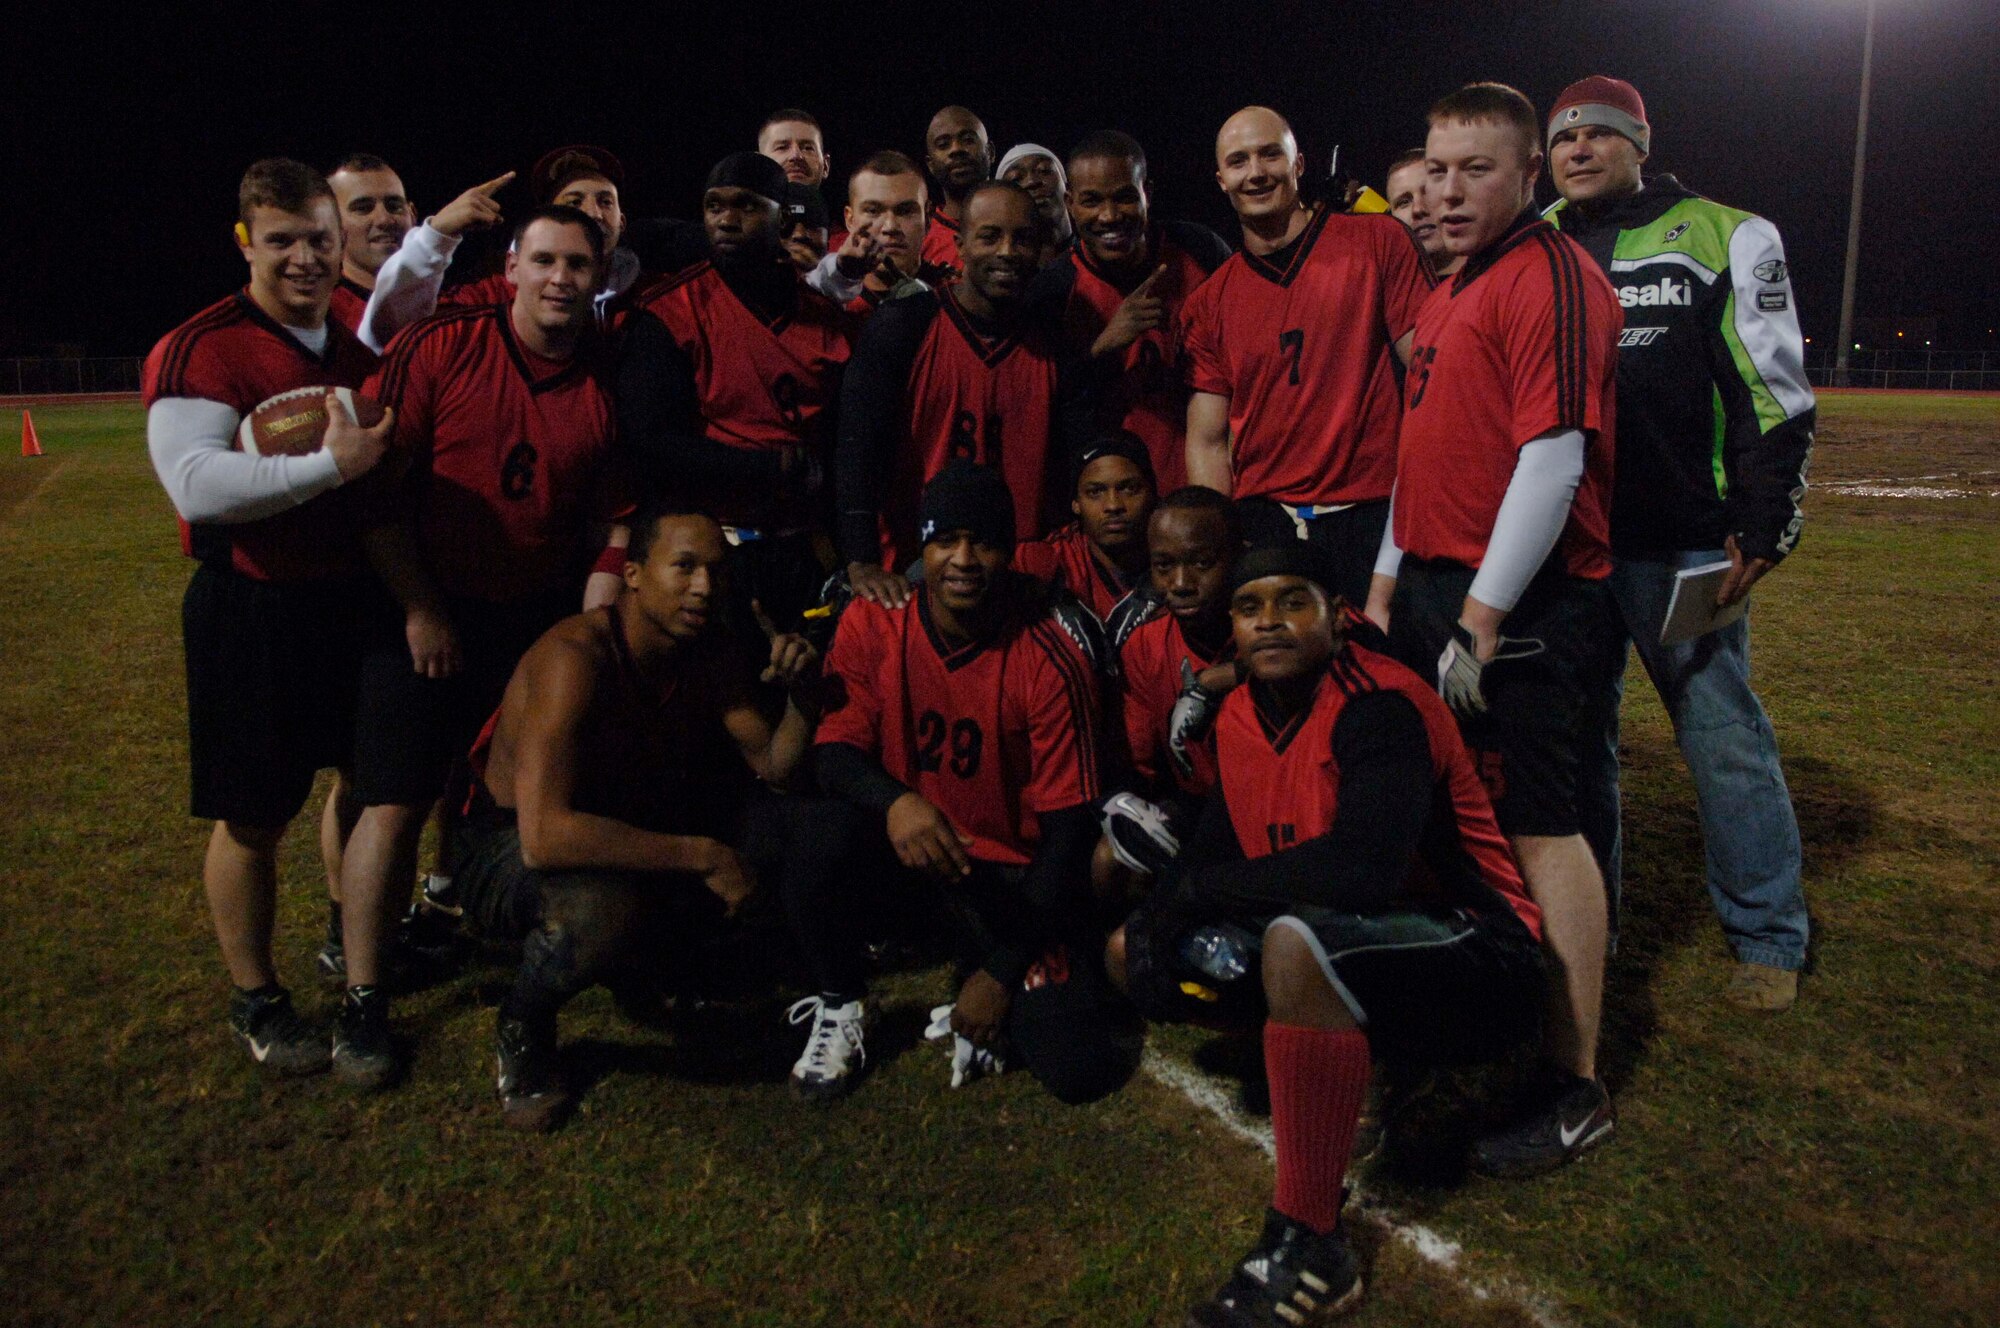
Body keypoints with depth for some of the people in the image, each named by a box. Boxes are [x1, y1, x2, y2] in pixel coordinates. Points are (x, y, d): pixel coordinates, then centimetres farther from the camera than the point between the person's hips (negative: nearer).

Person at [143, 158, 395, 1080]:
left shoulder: (364, 340, 7)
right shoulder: (198, 352, -12)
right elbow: (197, 484, -25)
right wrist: (331, 465, -31)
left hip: (360, 598, 6)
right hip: (255, 614, -6)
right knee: (253, 819, 4)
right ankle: (254, 1000, 23)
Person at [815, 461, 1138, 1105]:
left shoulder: (1049, 658, -16)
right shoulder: (871, 622, -9)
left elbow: (1069, 827, -14)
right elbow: (834, 754, -11)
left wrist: (1002, 973, -16)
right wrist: (893, 801, -36)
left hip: (1013, 875, -1)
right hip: (901, 858, 2)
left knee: (1080, 1067, -18)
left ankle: (980, 975, 15)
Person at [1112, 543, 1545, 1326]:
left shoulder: (1379, 704, -21)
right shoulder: (1240, 717, 3)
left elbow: (1364, 868, -36)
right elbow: (1213, 851, 7)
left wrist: (1198, 891, -24)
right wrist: (1162, 920, -15)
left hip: (1473, 961, -8)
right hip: (1354, 951, 9)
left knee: (1296, 942, -39)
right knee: (1131, 950, 5)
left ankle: (1308, 1249, -24)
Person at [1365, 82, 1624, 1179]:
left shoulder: (1551, 278, -10)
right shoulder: (1447, 298, 20)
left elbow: (1553, 462, -18)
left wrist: (1479, 621, -18)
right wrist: (1386, 591, 17)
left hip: (1517, 605, -9)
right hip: (1438, 593, 9)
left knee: (1539, 827, -5)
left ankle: (1575, 1087, 6)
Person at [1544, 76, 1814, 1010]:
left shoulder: (1722, 238, 1)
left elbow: (1773, 395, -2)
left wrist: (1763, 531, -9)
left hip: (1682, 546, -4)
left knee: (1723, 737, 1)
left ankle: (1769, 939, 16)